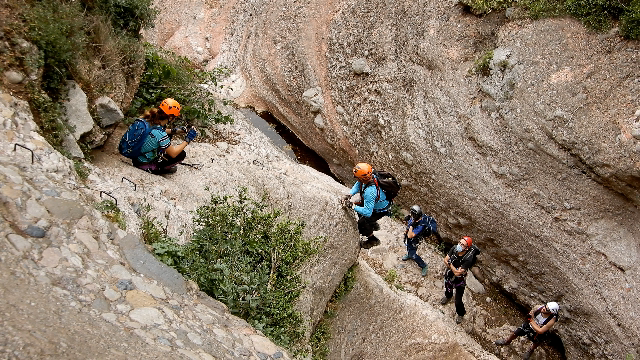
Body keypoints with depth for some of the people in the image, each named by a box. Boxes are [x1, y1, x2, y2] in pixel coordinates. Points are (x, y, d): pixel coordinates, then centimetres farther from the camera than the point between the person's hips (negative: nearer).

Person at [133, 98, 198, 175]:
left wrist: (174, 130, 4)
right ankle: (154, 169, 7)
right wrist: (187, 140, -11)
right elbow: (173, 153, -18)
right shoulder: (161, 135, -32)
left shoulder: (149, 120, -10)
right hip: (144, 165, -8)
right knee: (181, 154, -2)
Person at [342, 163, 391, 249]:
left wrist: (352, 206, -36)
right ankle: (373, 224, 46)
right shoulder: (371, 176, -23)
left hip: (381, 210, -8)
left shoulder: (370, 192, -46)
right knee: (359, 205, 24)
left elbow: (367, 212, -41)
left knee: (361, 224, -5)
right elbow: (358, 184, -2)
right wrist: (349, 194, -16)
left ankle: (373, 240, 22)